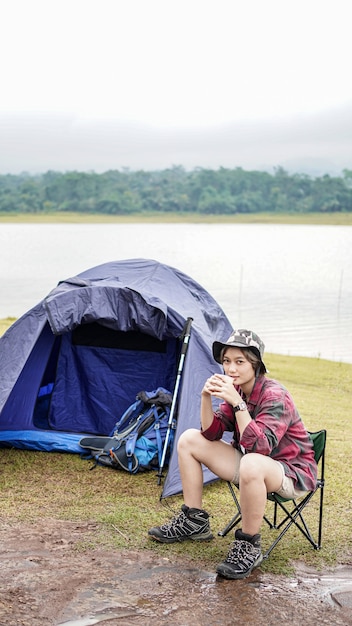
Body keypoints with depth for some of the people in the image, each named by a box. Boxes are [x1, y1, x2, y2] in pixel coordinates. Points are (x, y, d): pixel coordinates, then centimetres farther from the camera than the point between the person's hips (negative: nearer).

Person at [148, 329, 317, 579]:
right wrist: (206, 397, -20)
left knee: (251, 464, -43)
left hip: (291, 473, -8)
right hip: (249, 461, 8)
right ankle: (194, 521, 8)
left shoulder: (275, 396, -24)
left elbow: (260, 447, -35)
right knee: (189, 439, 0)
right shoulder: (236, 390, -1)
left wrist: (237, 403, -39)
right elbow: (211, 433, -4)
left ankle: (249, 547, -21)